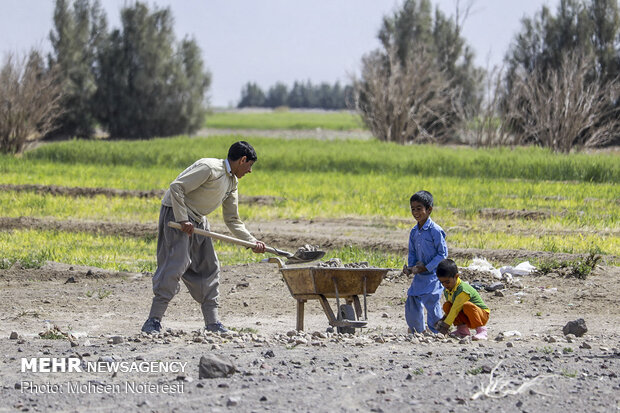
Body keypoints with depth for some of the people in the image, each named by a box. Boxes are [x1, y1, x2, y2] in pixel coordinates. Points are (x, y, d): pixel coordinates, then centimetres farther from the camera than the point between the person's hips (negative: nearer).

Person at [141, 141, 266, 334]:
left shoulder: (232, 183, 11)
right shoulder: (209, 168, -18)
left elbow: (232, 220, 16)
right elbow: (176, 187, -23)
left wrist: (252, 241, 5)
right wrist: (183, 220, -25)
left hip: (198, 220, 10)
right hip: (176, 212, -10)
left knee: (208, 267, 8)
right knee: (175, 265, -18)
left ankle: (212, 322, 14)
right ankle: (153, 321, -19)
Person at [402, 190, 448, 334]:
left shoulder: (435, 231, -13)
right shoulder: (414, 232, 9)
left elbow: (442, 254, -12)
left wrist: (426, 267, -16)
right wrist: (410, 267, -2)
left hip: (433, 275, -7)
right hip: (419, 276, 7)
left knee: (432, 305, -9)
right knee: (411, 305, 9)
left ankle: (437, 333, 2)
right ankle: (418, 331, 27)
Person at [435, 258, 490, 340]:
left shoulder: (463, 289, -27)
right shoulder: (447, 291, 0)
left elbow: (456, 309, -30)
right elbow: (451, 309, 8)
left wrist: (446, 324, -31)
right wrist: (443, 320, -8)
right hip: (465, 318, 7)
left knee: (467, 305, -37)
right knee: (446, 305, -10)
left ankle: (481, 330, -24)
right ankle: (462, 330, -5)